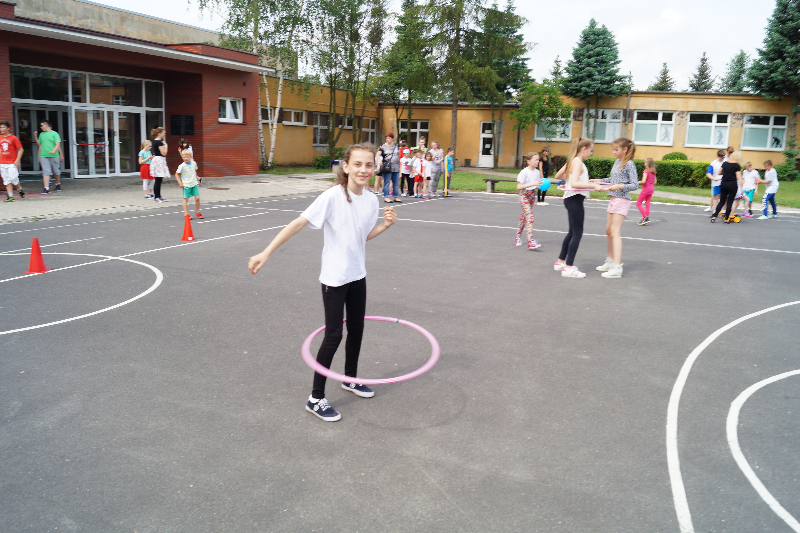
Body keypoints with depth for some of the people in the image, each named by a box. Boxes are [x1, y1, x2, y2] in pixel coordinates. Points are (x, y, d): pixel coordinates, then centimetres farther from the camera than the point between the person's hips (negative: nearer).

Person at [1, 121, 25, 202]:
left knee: (13, 178, -9)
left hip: (12, 163, -5)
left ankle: (20, 189, 19)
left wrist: (17, 160, -12)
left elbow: (21, 150, -6)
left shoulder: (13, 138, -6)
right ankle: (10, 196, 4)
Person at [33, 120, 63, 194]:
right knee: (46, 172, -7)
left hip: (54, 156, -3)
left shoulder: (54, 133, 0)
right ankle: (46, 188, -13)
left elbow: (58, 144, -11)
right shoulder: (41, 134, 15)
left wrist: (53, 151, -24)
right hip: (43, 156, 3)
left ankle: (58, 184, 34)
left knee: (56, 172, 9)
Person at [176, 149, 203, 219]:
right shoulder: (182, 166, -12)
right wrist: (180, 183, -10)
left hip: (194, 184, 4)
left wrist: (197, 180, 20)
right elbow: (177, 174, -3)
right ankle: (186, 213, 10)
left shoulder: (194, 163, 2)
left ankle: (197, 212, 17)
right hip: (186, 185, -4)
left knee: (197, 198, 0)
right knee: (186, 199, 3)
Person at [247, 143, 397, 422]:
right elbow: (298, 223, -24)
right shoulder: (333, 196, -20)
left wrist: (385, 224, -5)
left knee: (356, 329, 18)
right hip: (334, 277, -6)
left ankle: (350, 379, 41)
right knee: (334, 335, -3)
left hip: (357, 274, 6)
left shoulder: (371, 200, -1)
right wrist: (266, 253, -29)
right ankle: (316, 399, 11)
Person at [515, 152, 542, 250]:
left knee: (524, 216, 14)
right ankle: (531, 242, -23)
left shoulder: (537, 172, 6)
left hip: (532, 195, 7)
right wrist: (532, 184, -27)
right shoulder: (524, 172, -15)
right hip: (524, 196, -7)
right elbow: (519, 187, -20)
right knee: (530, 216, -17)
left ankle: (517, 237, 28)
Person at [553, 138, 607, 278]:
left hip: (572, 199, 10)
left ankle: (560, 262, 27)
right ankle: (568, 268, -5)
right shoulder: (577, 162, -16)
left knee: (572, 232, 18)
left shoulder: (572, 161, 12)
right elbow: (574, 184, -29)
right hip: (574, 199, -10)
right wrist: (593, 185, -33)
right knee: (577, 233, -7)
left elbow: (557, 176, 22)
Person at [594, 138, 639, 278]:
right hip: (613, 199, 9)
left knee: (615, 231, -14)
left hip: (622, 200, -9)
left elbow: (635, 185, -17)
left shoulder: (629, 164, -12)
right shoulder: (616, 162, 12)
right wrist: (599, 181, 23)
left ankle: (617, 267, -16)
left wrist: (620, 186, -29)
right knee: (608, 230, 15)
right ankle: (610, 260, 29)